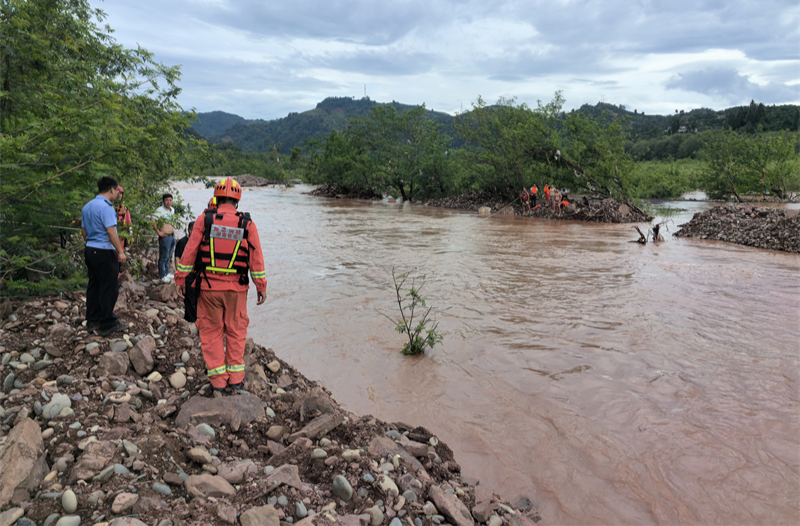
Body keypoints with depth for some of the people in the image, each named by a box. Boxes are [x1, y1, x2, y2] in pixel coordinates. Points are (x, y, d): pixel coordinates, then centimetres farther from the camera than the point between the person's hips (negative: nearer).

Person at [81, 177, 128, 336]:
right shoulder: (105, 207, -15)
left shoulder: (87, 207, 14)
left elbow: (83, 230, 20)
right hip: (104, 251, -9)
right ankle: (107, 324, 0)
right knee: (109, 288, -3)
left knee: (94, 286, 14)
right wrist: (120, 251, -17)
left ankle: (92, 321, 21)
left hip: (90, 250, 9)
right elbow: (111, 231, -20)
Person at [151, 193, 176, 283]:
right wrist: (158, 232, -19)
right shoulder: (160, 210, -12)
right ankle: (162, 275, 6)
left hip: (172, 235, 8)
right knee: (163, 257, -2)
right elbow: (152, 221, -23)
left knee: (169, 256, 16)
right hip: (165, 236, -8)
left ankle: (167, 273, 27)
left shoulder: (172, 210, 13)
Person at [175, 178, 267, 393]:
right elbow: (256, 258, 1)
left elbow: (189, 252, -1)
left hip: (208, 286, 0)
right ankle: (236, 377, 18)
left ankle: (217, 378, 15)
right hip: (236, 288, 1)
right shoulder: (247, 224, -2)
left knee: (211, 331, 11)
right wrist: (261, 287, 9)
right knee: (236, 331, 14)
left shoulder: (204, 220, -4)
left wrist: (181, 279, 9)